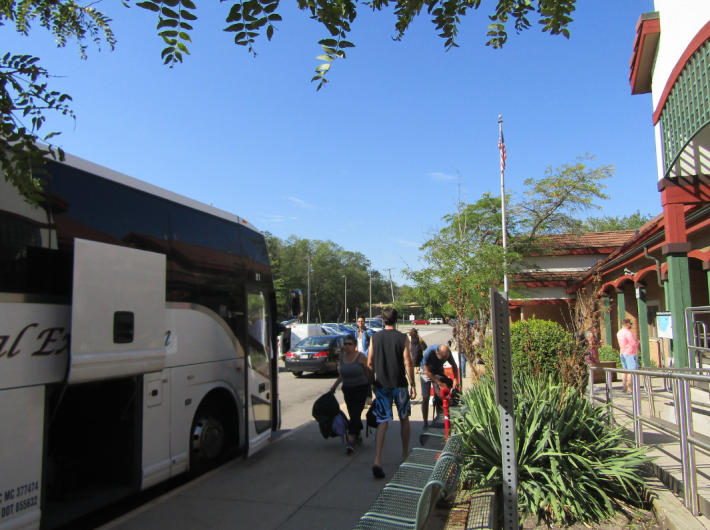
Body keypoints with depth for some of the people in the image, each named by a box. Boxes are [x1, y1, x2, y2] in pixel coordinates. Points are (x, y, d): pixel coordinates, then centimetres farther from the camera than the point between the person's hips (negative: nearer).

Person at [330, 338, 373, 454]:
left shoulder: (360, 356, -13)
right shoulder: (342, 357, 4)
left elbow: (368, 371, -9)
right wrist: (335, 385, 13)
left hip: (361, 388, -5)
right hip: (347, 389, 6)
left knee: (355, 414, -10)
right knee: (352, 414, 12)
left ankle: (351, 441, -11)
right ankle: (358, 436, 28)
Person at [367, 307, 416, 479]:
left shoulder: (375, 337, 1)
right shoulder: (403, 338, -6)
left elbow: (370, 363, 5)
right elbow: (408, 363, -8)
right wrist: (412, 384, -1)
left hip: (381, 385, 2)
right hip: (399, 384, -1)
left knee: (382, 422, 1)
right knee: (404, 419, 18)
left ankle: (378, 460, -13)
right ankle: (405, 455, 27)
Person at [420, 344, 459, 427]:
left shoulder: (447, 352, -25)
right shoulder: (429, 352, -36)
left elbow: (454, 365, -6)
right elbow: (427, 371, -27)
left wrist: (455, 379, -20)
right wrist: (439, 383, -29)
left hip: (439, 371, 3)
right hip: (427, 372, -3)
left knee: (439, 398, -2)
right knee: (425, 398, -6)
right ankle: (425, 423, 5)